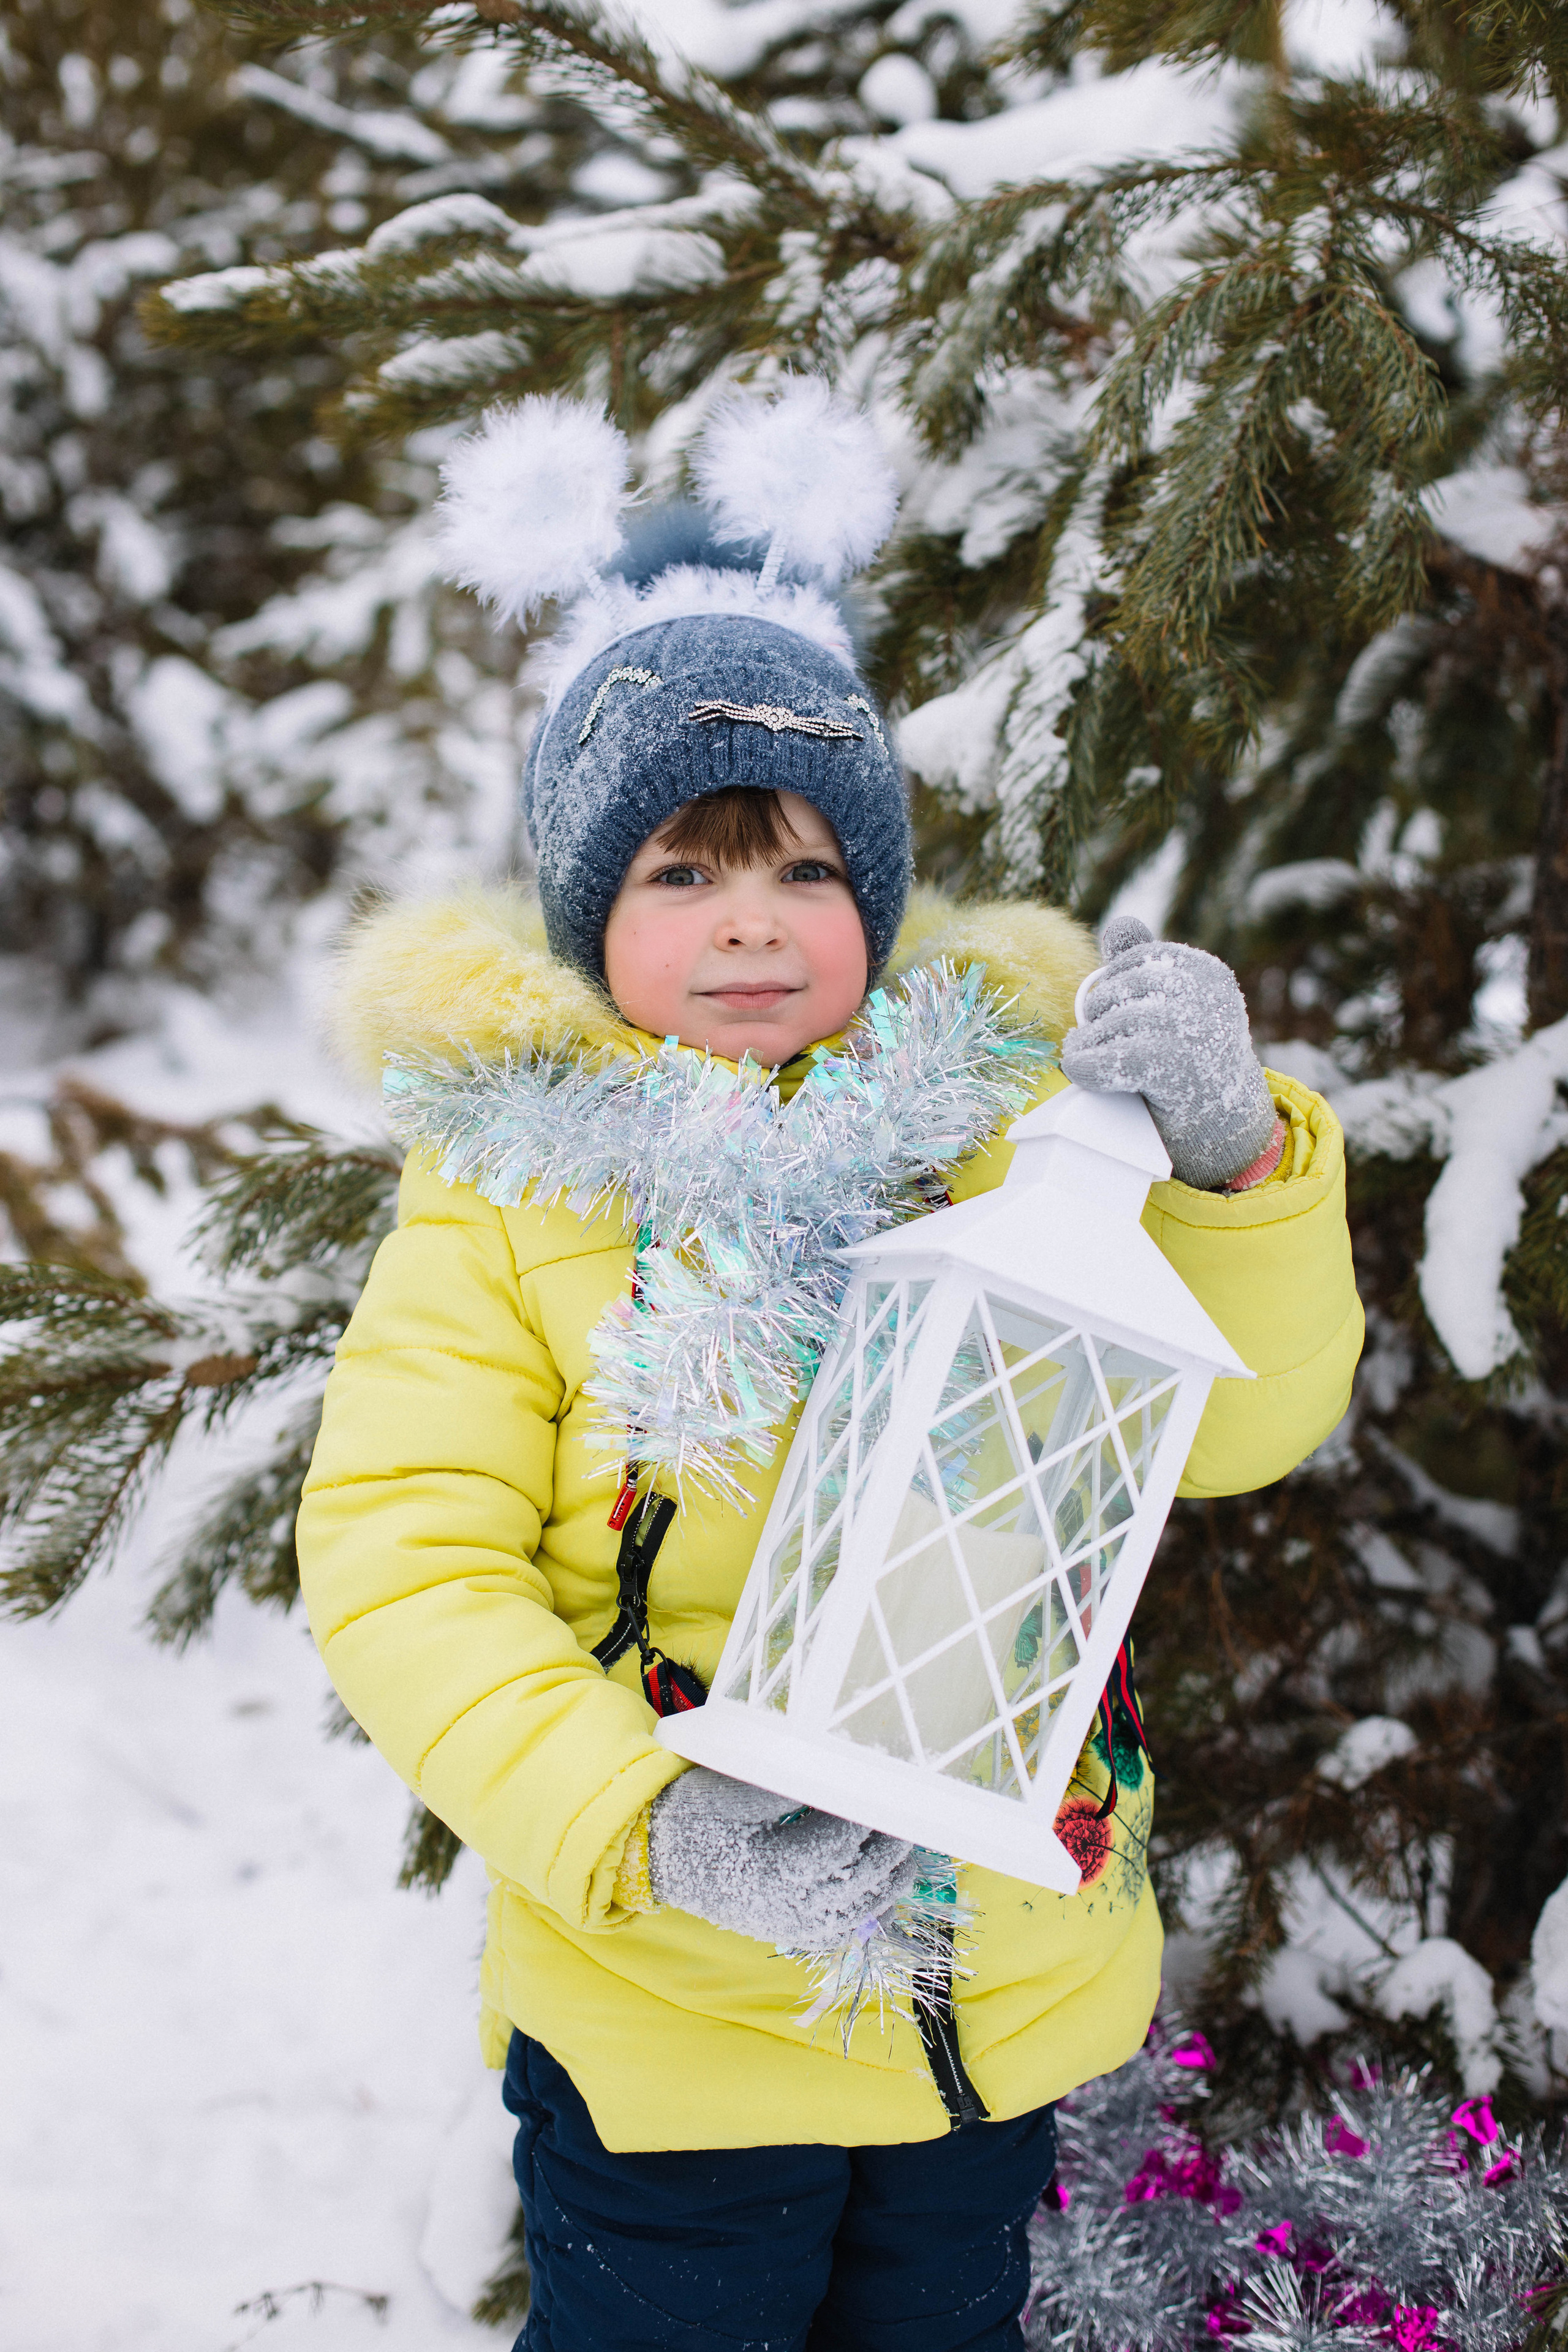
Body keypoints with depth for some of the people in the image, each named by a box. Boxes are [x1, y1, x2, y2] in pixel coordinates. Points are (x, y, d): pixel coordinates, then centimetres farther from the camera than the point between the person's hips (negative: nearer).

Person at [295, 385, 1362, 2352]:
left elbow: (1242, 1425, -6)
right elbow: (398, 1563, -16)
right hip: (668, 2021, -3)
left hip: (1008, 1987, 3)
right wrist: (649, 1824, -30)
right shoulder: (512, 1177, -10)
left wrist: (1226, 1155, -25)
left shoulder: (993, 1121, -3)